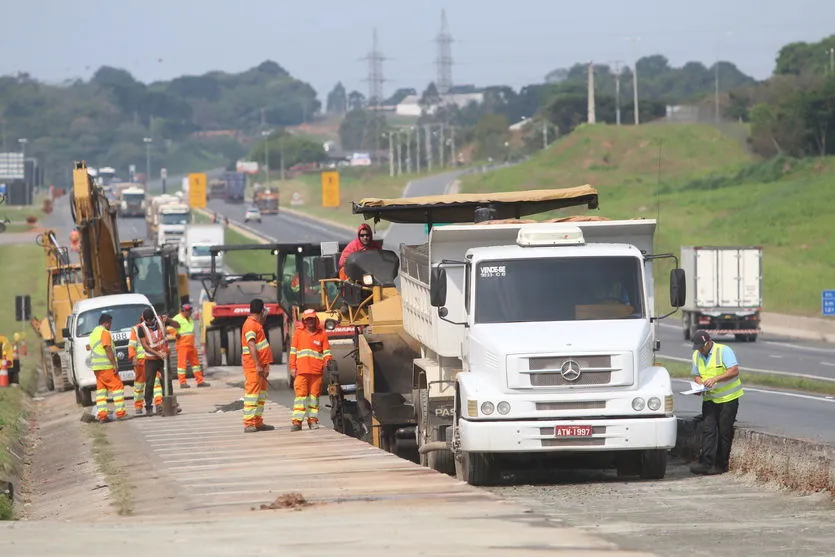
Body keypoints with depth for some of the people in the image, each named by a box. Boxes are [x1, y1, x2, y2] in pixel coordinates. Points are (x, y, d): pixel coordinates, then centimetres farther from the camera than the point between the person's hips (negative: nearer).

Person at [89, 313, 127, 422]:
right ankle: (120, 413, -9)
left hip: (96, 367, 9)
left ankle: (101, 414, 3)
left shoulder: (93, 333, 19)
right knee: (117, 387, -5)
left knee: (101, 389, 9)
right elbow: (108, 350, -17)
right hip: (106, 366, -9)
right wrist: (115, 365, -17)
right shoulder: (104, 333, -10)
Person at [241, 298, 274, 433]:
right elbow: (251, 346, -23)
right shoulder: (250, 325, -14)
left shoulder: (257, 324, 18)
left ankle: (258, 422, 22)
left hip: (260, 364, 11)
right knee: (252, 393, -11)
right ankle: (248, 424, -13)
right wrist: (258, 365, -27)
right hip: (253, 366, -11)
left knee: (261, 393, 15)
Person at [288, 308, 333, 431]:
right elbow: (293, 351, 11)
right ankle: (297, 421, -8)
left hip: (317, 371, 1)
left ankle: (312, 420, 12)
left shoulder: (321, 334, 9)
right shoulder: (298, 333, 10)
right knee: (300, 395, -6)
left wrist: (328, 361, -9)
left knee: (314, 395, 5)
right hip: (302, 371, -1)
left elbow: (326, 351, 11)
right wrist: (293, 367, 5)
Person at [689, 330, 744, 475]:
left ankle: (721, 465, 6)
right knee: (708, 430, -8)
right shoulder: (696, 355, 8)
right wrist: (700, 384, -7)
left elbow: (734, 371, -20)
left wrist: (715, 379, -29)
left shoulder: (724, 351, -11)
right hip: (709, 398, 5)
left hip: (728, 398, -5)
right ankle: (705, 463, -15)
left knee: (724, 432, -1)